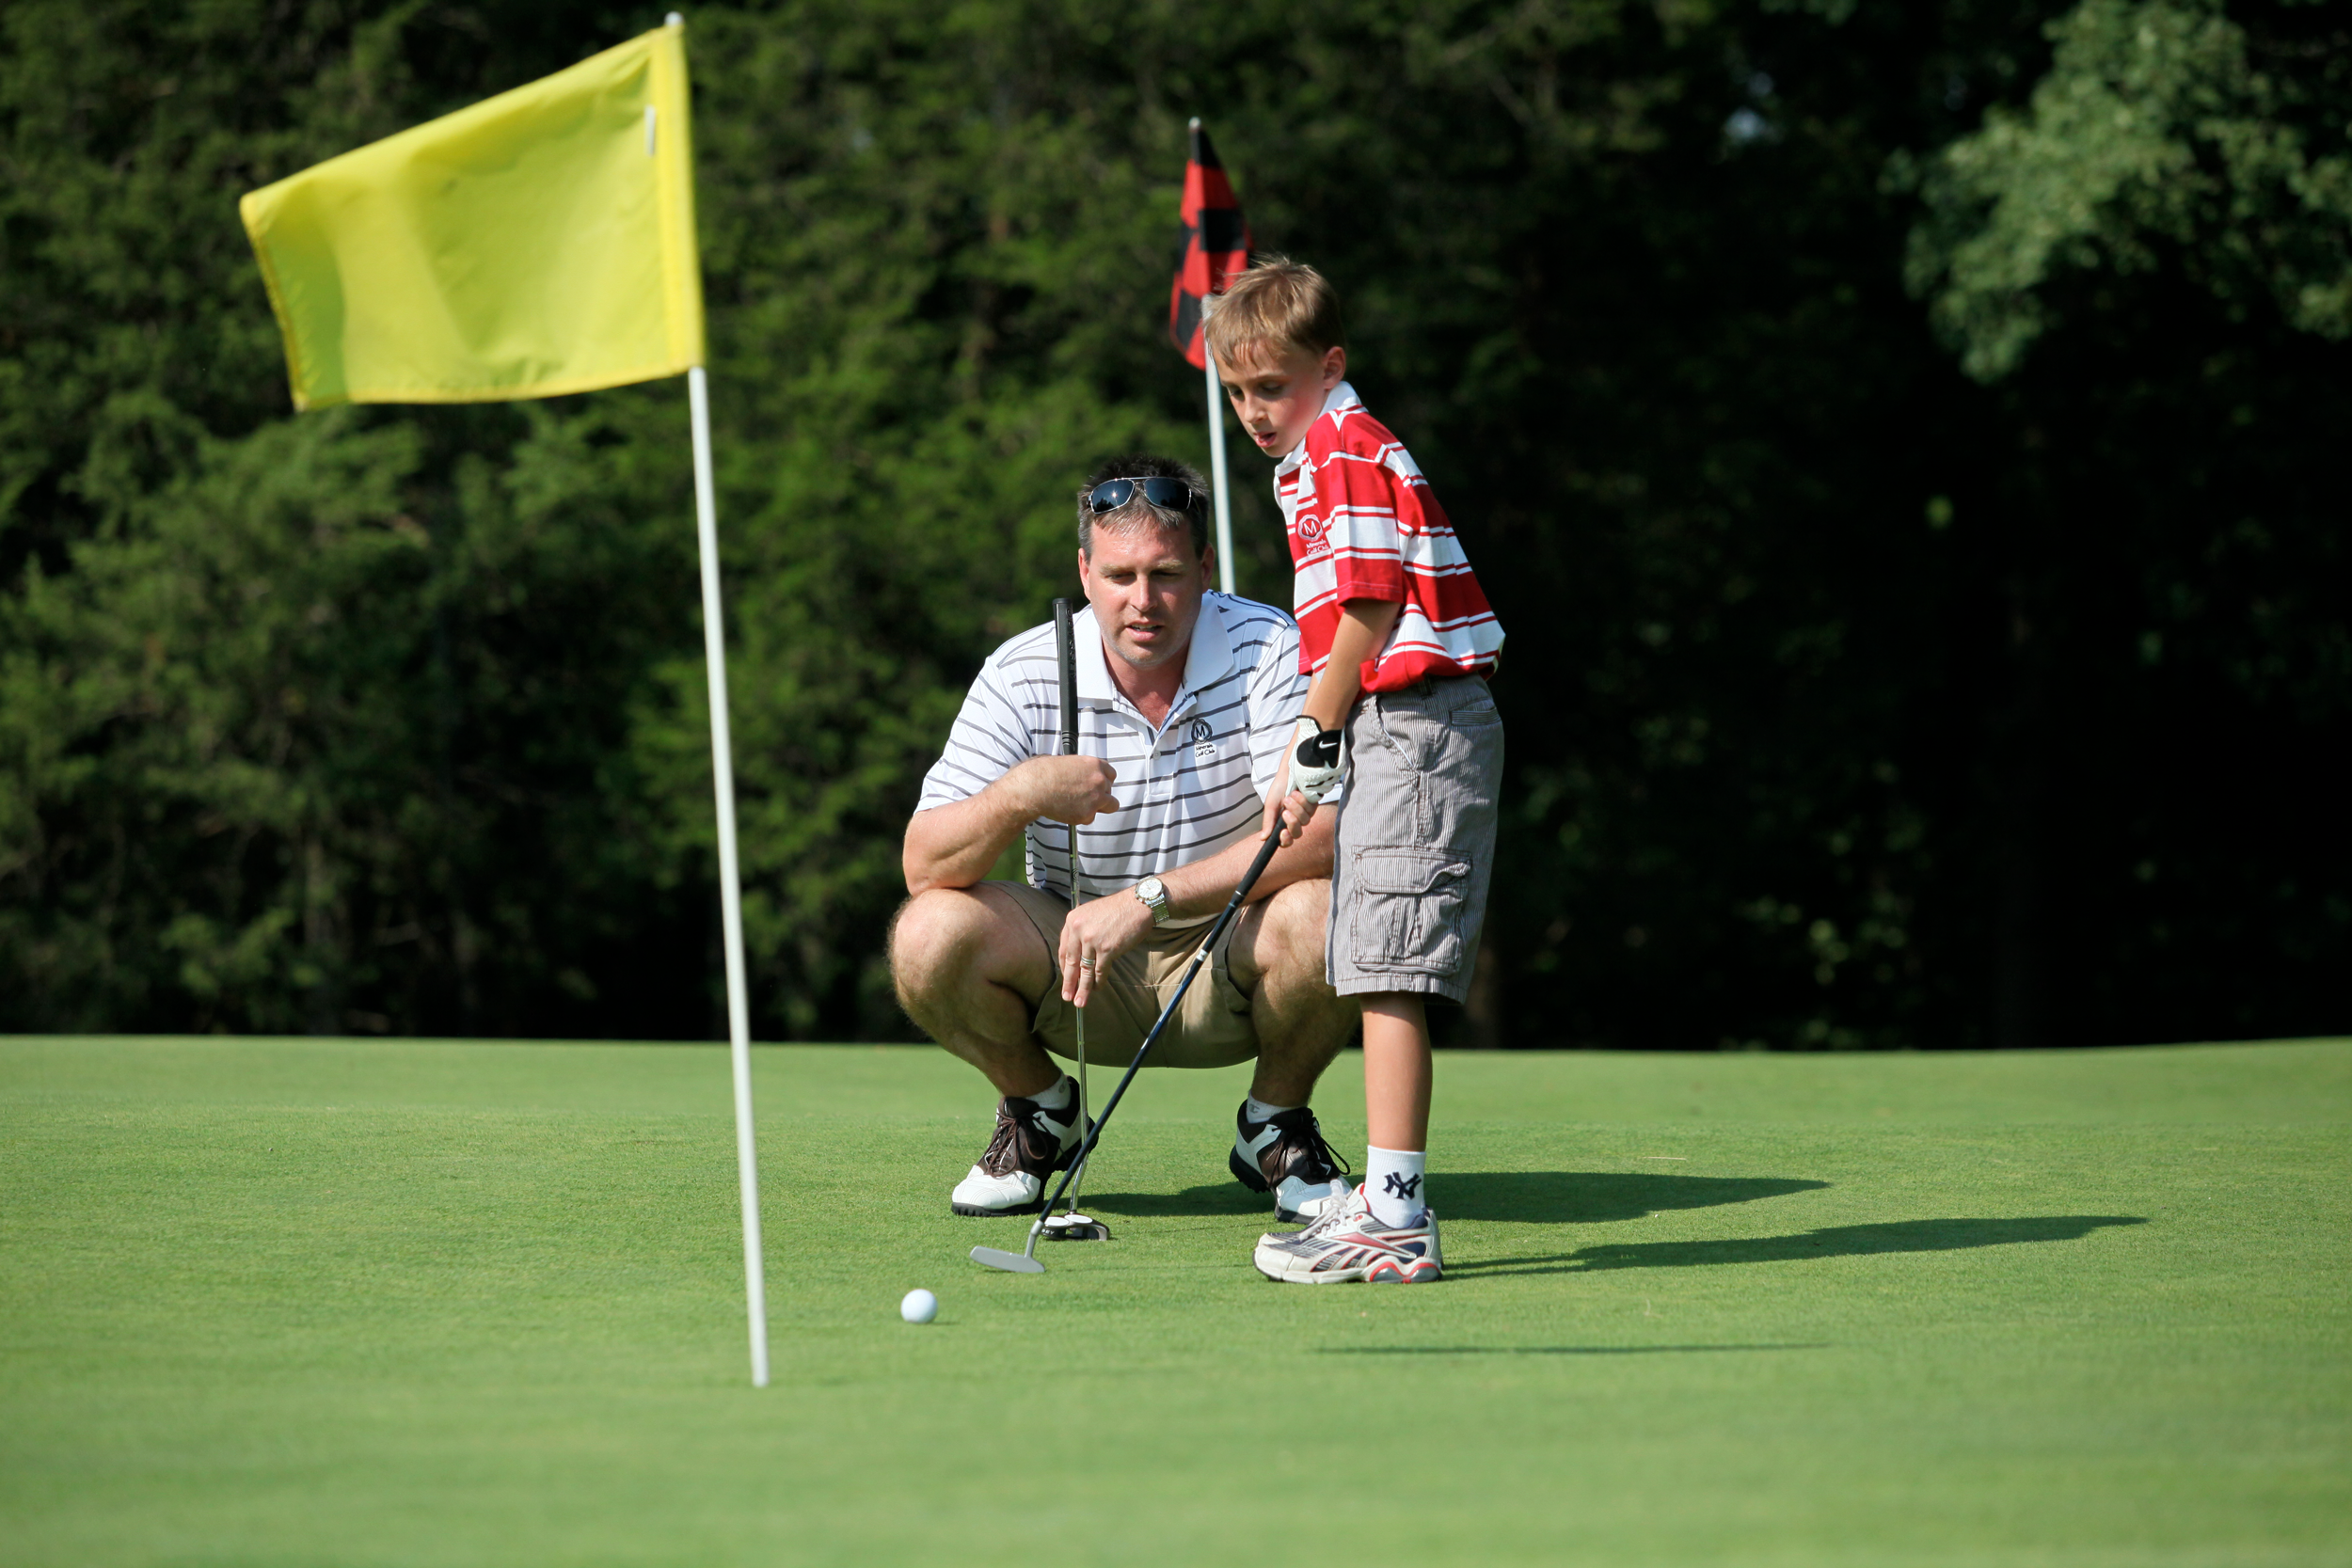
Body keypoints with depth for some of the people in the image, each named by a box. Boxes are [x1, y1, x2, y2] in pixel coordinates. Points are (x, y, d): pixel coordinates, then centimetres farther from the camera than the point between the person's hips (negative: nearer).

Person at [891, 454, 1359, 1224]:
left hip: (1229, 969, -1)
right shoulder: (1021, 676, -12)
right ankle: (1040, 1109, 7)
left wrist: (1151, 898, -34)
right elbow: (924, 866, -17)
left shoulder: (1268, 650, -16)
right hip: (1076, 958, 1)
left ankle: (1277, 1121, -1)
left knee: (1316, 914, -33)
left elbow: (1321, 835, -27)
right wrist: (1017, 795, -38)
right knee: (929, 935, -25)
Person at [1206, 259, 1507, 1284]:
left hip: (1414, 728, -11)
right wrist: (1324, 743, 13)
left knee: (1389, 973, -13)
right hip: (1397, 737, 11)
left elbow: (1369, 614, -16)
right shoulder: (1317, 458, 22)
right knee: (1382, 978, 12)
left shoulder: (1345, 454, -10)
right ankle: (1390, 1202, 17)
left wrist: (1315, 745, -9)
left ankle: (1394, 1218, -16)